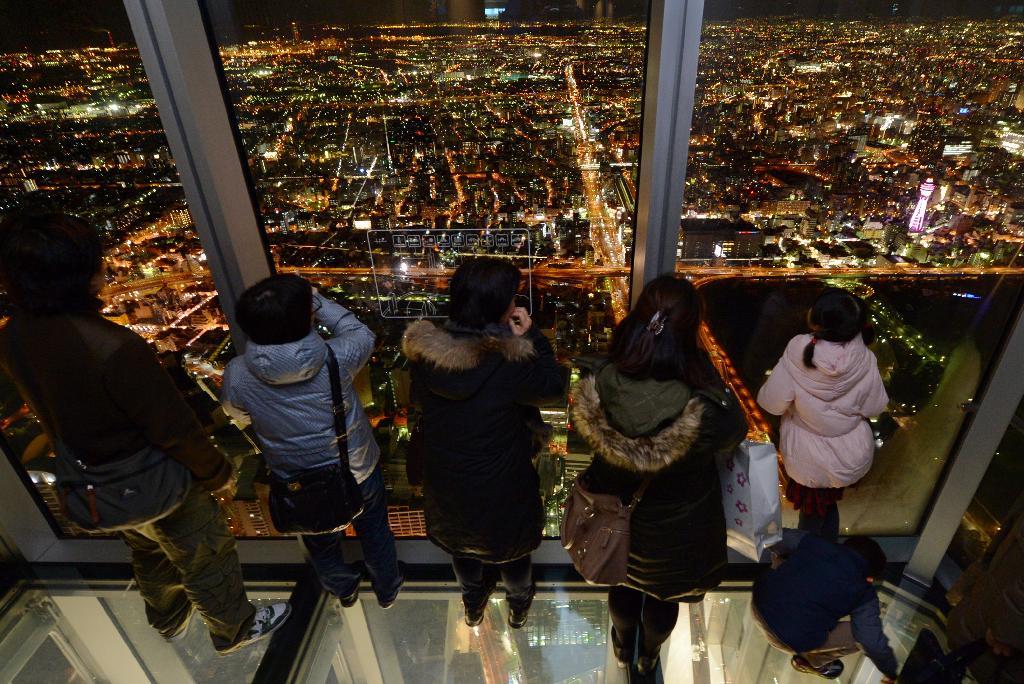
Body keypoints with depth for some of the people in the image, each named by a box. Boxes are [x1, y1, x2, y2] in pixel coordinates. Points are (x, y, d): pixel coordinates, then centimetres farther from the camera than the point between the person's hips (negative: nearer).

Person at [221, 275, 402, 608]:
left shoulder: (237, 375, -26)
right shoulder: (336, 357, -33)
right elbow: (361, 332, -9)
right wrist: (317, 300, -10)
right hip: (360, 472, -1)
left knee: (322, 546, 31)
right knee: (375, 533, 28)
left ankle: (344, 590, 59)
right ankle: (387, 590, 53)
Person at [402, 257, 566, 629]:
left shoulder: (424, 349, -19)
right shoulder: (509, 362, -33)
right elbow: (553, 385, -15)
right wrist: (531, 336, -15)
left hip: (446, 479, 4)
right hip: (502, 483, -4)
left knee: (460, 539, 32)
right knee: (511, 544, 27)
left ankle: (472, 605, 58)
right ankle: (519, 605, 55)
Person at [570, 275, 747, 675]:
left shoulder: (600, 383, -32)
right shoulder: (700, 412, -40)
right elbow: (736, 430, -15)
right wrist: (709, 379, -18)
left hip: (618, 509, 2)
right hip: (674, 524, -2)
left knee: (624, 581, 34)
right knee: (663, 592, 32)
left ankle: (624, 646, 64)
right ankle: (648, 656, 63)